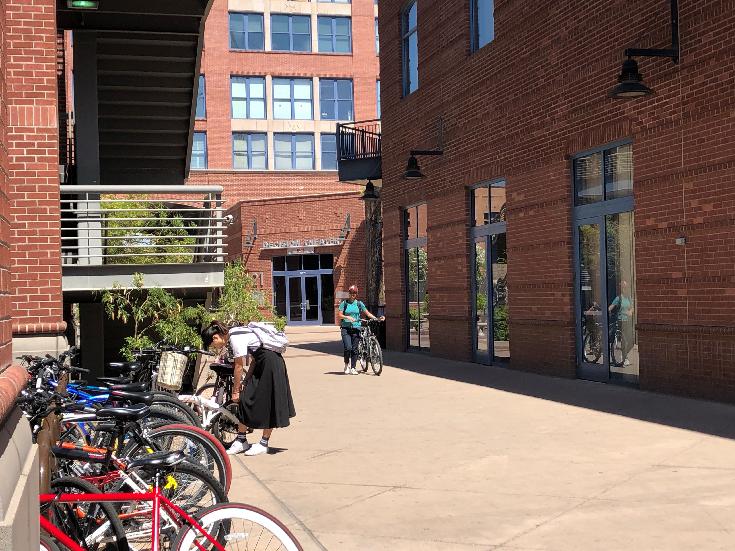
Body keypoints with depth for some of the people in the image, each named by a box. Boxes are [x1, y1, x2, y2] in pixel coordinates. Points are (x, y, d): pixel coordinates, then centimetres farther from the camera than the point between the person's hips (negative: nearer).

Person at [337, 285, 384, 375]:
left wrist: (377, 318, -4)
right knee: (348, 348, -15)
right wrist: (348, 317, -19)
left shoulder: (359, 304, 9)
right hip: (346, 328, -2)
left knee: (355, 349, 1)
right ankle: (346, 365, 7)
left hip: (356, 328, 2)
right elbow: (339, 315, -1)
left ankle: (353, 368, 9)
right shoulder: (344, 303, 4)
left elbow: (367, 313, 7)